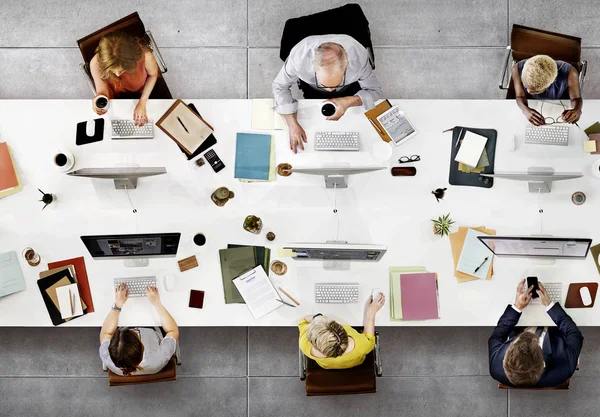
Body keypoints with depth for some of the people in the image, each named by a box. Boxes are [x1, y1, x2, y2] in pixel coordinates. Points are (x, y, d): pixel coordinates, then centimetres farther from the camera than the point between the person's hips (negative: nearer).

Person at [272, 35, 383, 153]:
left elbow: (375, 91, -24)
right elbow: (280, 87, -24)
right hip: (312, 89, 0)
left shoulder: (359, 57, -43)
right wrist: (293, 125, -36)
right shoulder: (298, 57, -44)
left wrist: (348, 102, -44)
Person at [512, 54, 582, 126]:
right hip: (531, 107, -1)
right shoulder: (518, 69, -33)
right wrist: (526, 110, -47)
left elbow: (576, 98, -21)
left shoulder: (569, 73, -36)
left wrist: (577, 111, -46)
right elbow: (520, 96, -22)